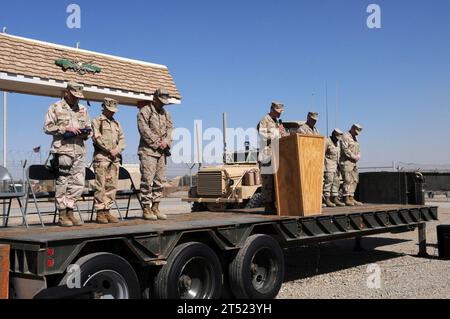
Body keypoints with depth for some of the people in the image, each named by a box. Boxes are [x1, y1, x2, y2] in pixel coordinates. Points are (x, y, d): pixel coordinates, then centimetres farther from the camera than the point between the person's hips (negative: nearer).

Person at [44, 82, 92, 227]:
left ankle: (70, 212, 15)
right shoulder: (55, 108, 3)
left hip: (79, 152, 5)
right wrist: (66, 128, -13)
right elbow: (47, 127, -3)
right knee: (62, 184, -1)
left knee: (78, 184, 4)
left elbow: (89, 128, 23)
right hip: (62, 151, -5)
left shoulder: (83, 109, 18)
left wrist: (86, 134, 0)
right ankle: (62, 215, 7)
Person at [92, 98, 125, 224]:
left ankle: (107, 211, 10)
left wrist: (117, 149, -5)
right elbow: (97, 138, -8)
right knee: (101, 186, -7)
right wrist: (109, 150, -14)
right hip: (102, 157, -6)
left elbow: (122, 139, 15)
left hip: (115, 158, 6)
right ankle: (100, 212, -5)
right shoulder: (97, 121, 4)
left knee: (112, 186, 4)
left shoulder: (117, 124, 22)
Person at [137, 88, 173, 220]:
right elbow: (144, 130, -13)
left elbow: (170, 127, 12)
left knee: (159, 181, 7)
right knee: (147, 180, -8)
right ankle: (146, 209, -5)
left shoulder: (165, 112, 18)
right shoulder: (145, 111, -4)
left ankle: (155, 208, 13)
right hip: (148, 150, -7)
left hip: (162, 151, 7)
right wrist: (156, 143, -12)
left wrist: (166, 141, -5)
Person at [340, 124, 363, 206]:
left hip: (354, 163, 9)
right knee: (348, 181, -11)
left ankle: (351, 198, 11)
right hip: (347, 162, -9)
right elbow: (345, 149, -16)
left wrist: (358, 156, 1)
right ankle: (346, 199, -10)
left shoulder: (355, 139, 22)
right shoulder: (345, 137, -6)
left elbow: (358, 150, 22)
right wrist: (354, 157, -15)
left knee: (354, 181, 7)